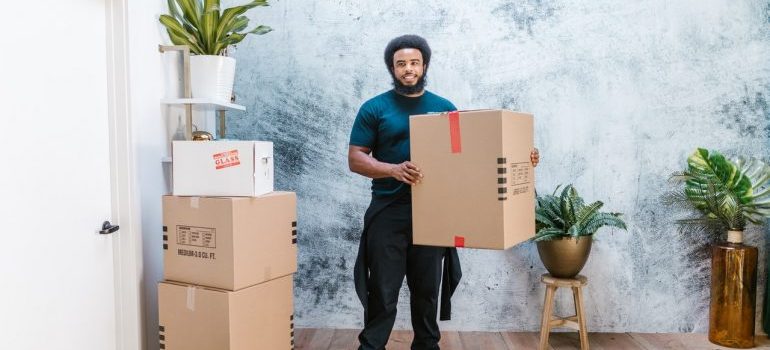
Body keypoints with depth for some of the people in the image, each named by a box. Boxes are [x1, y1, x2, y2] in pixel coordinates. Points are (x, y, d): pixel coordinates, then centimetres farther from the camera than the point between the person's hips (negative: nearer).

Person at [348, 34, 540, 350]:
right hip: (388, 213, -2)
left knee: (427, 290, 13)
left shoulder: (444, 108, 9)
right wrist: (393, 169, -22)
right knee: (382, 293, 2)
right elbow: (355, 158, -4)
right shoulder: (374, 108, 0)